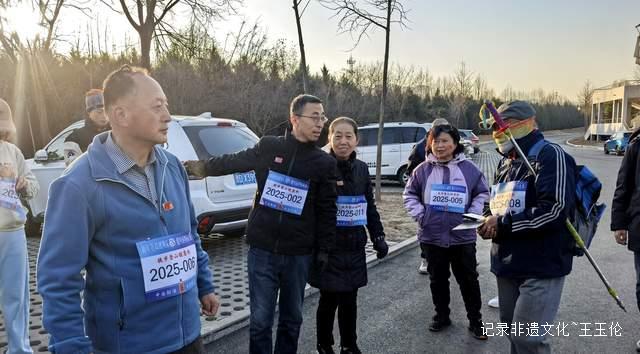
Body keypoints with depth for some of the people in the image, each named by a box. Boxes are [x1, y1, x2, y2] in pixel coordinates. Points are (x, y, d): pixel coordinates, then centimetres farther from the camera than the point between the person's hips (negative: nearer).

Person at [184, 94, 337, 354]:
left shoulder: (324, 162, -1)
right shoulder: (268, 147, -2)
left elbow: (327, 211, 3)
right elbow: (233, 161, 13)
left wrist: (323, 249, 1)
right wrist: (202, 167, 21)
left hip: (298, 254, 1)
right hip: (262, 249, 0)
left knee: (291, 319, 14)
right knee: (260, 319, 6)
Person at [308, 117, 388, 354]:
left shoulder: (361, 169, 7)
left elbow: (370, 207, 13)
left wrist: (378, 237, 11)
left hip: (354, 246, 4)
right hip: (329, 245, -4)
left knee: (350, 299, 14)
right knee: (329, 299, 5)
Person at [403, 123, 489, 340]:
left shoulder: (469, 169, -3)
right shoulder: (423, 170, -1)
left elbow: (482, 193, 6)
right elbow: (410, 194, 7)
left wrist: (472, 215, -5)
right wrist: (420, 215, -4)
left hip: (463, 236, -1)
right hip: (431, 236, 1)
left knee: (468, 279, 10)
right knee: (438, 279, 15)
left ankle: (475, 320, 25)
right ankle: (441, 316, 32)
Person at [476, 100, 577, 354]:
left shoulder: (550, 155, -13)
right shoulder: (506, 162, 15)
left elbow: (555, 209, -24)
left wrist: (504, 224, -18)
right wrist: (491, 223, 1)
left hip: (542, 265, -9)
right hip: (508, 263, 9)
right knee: (511, 328, 20)